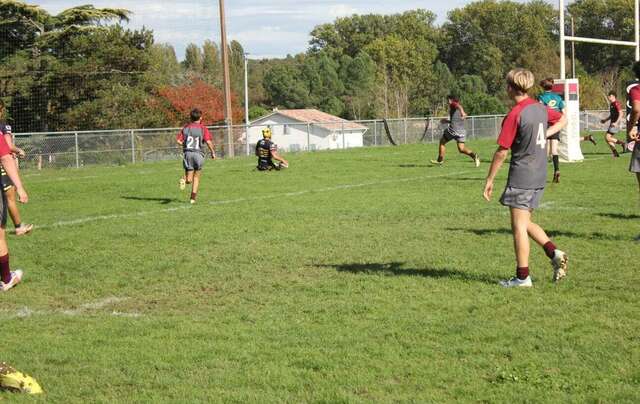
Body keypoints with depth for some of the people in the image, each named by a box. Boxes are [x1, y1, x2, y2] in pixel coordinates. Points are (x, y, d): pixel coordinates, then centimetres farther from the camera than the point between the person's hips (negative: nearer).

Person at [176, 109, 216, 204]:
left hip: (188, 153, 2)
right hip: (198, 153, -2)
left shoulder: (186, 128, 7)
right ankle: (193, 198, 10)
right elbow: (208, 142, -11)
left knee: (189, 179, 6)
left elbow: (179, 140, 1)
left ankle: (184, 179, -30)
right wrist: (213, 152, 1)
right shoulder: (203, 128, -1)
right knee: (196, 176, 14)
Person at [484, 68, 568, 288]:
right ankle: (554, 253, 3)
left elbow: (502, 151, -14)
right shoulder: (541, 108, 7)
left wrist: (490, 179, -7)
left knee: (519, 226, -1)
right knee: (525, 223, 18)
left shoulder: (514, 115, -15)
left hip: (521, 177, -8)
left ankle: (522, 277, 1)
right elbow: (563, 119, 28)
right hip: (540, 176, 8)